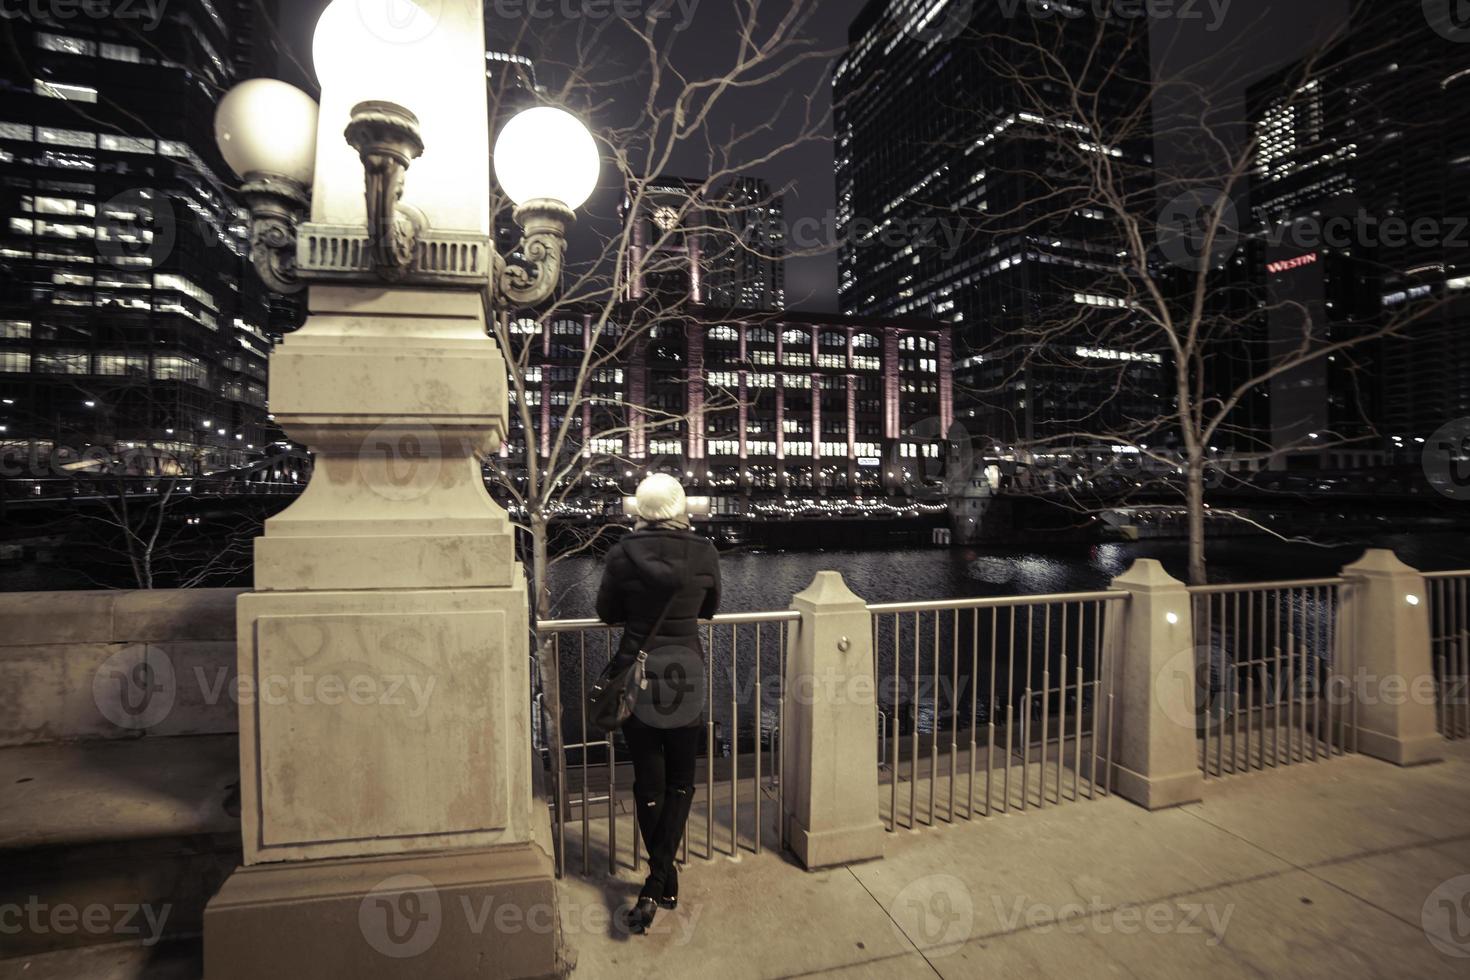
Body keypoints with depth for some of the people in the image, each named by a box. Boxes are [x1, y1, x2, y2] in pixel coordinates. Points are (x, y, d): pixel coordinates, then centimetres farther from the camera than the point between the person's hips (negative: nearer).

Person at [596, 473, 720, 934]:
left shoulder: (623, 554, -10)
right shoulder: (704, 553, -6)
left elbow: (606, 613, 2)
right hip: (687, 673, 1)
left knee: (648, 780, 15)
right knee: (680, 781, 16)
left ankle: (663, 881, 28)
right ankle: (657, 885, 8)